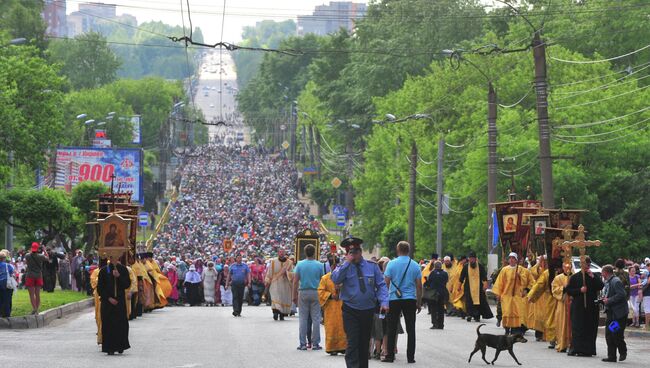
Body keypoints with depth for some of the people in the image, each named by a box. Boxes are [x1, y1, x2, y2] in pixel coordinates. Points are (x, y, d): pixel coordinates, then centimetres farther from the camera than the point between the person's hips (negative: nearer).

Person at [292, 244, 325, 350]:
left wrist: (295, 296, 4)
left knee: (303, 319, 4)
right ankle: (315, 343, 3)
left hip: (303, 293, 1)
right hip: (316, 293, -1)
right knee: (316, 319, 4)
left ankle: (303, 343, 3)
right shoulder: (319, 265, -3)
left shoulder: (300, 265, -1)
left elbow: (295, 281, -2)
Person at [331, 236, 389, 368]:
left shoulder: (372, 266, 5)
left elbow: (381, 285, 4)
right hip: (350, 311, -3)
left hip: (369, 311, 3)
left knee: (364, 344, 13)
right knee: (352, 343, -14)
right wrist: (347, 262, -19)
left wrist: (384, 302, -10)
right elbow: (335, 279, -19)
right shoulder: (344, 267, 0)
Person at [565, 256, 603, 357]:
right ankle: (575, 348, -4)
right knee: (577, 328, -5)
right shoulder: (575, 277, 5)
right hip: (578, 307, -2)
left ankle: (587, 349, 5)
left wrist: (592, 277, -12)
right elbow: (568, 290, 2)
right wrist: (579, 290, -11)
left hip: (591, 306, 2)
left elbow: (601, 286, -5)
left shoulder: (594, 276, 9)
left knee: (590, 329, 1)